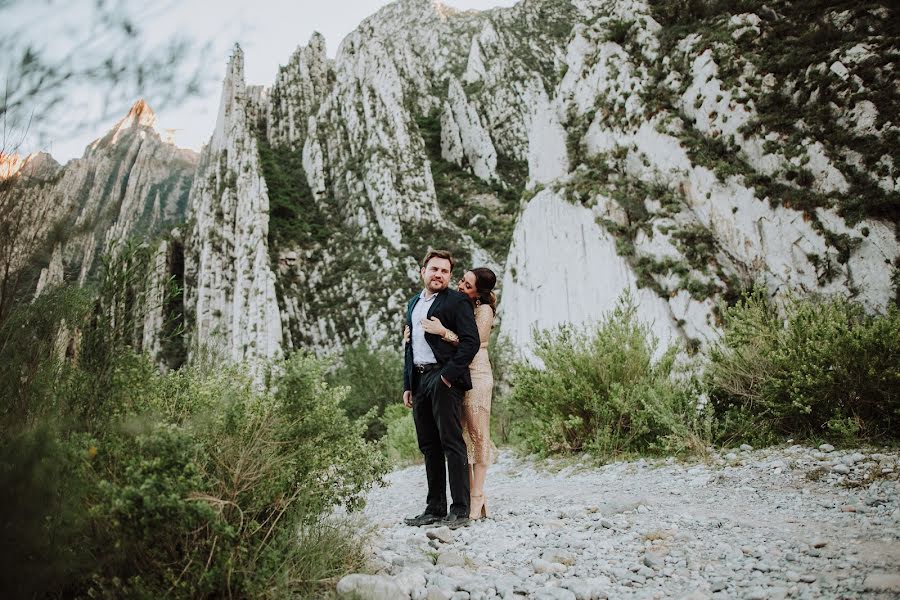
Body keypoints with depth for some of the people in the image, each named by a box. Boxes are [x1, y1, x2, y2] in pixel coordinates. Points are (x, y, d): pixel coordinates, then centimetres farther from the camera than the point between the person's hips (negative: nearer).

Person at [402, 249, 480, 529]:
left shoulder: (456, 301, -2)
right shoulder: (413, 303, 21)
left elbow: (471, 341, -11)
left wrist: (448, 375, -17)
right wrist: (408, 385, 17)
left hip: (444, 379, -7)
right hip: (419, 380, 7)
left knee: (452, 443, -7)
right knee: (429, 447, 10)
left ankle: (460, 510, -1)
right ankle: (435, 508, 18)